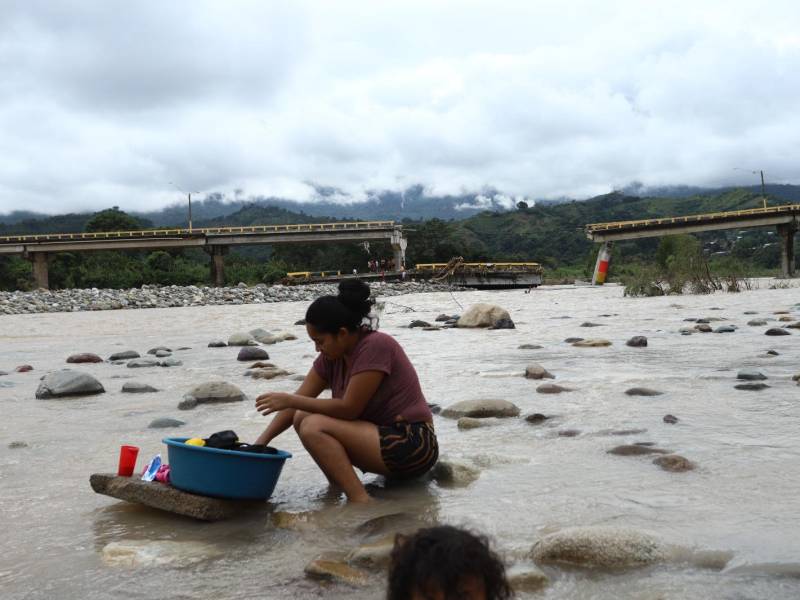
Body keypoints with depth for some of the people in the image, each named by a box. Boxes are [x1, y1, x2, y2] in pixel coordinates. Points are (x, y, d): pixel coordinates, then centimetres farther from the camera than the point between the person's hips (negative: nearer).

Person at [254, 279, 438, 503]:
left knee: (314, 427, -21)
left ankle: (361, 503, -24)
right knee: (302, 417, 5)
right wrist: (260, 443, -5)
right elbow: (299, 400, 4)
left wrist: (290, 400, -16)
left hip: (412, 445, -9)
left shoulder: (376, 346, -18)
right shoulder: (332, 355, 5)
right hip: (384, 435, 9)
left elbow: (349, 409, -20)